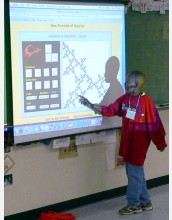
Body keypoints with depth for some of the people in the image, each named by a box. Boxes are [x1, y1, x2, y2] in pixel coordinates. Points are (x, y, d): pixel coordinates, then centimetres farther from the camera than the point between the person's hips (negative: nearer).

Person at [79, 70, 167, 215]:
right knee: (136, 172, 15)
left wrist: (160, 143, -10)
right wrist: (91, 106, -2)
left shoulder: (146, 101, -18)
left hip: (139, 143, -8)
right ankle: (145, 202, 28)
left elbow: (154, 124, -15)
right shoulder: (124, 98, 4)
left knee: (134, 173, 1)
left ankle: (134, 204, 16)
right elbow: (110, 110, 7)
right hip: (127, 142, 8)